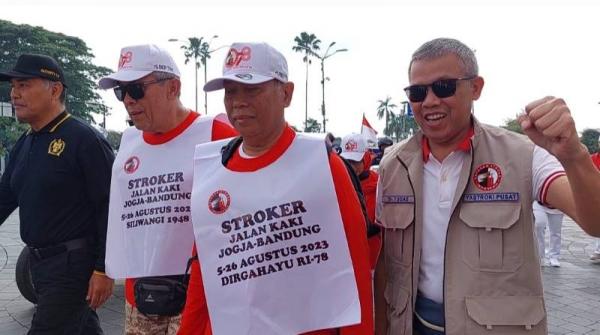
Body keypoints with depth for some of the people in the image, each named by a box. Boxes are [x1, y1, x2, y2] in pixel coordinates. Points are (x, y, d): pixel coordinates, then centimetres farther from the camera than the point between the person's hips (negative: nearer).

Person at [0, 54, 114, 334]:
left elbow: (110, 208, -18)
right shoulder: (24, 144, 10)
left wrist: (104, 269, -19)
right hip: (38, 262, 8)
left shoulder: (84, 140, -15)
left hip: (73, 264, -8)